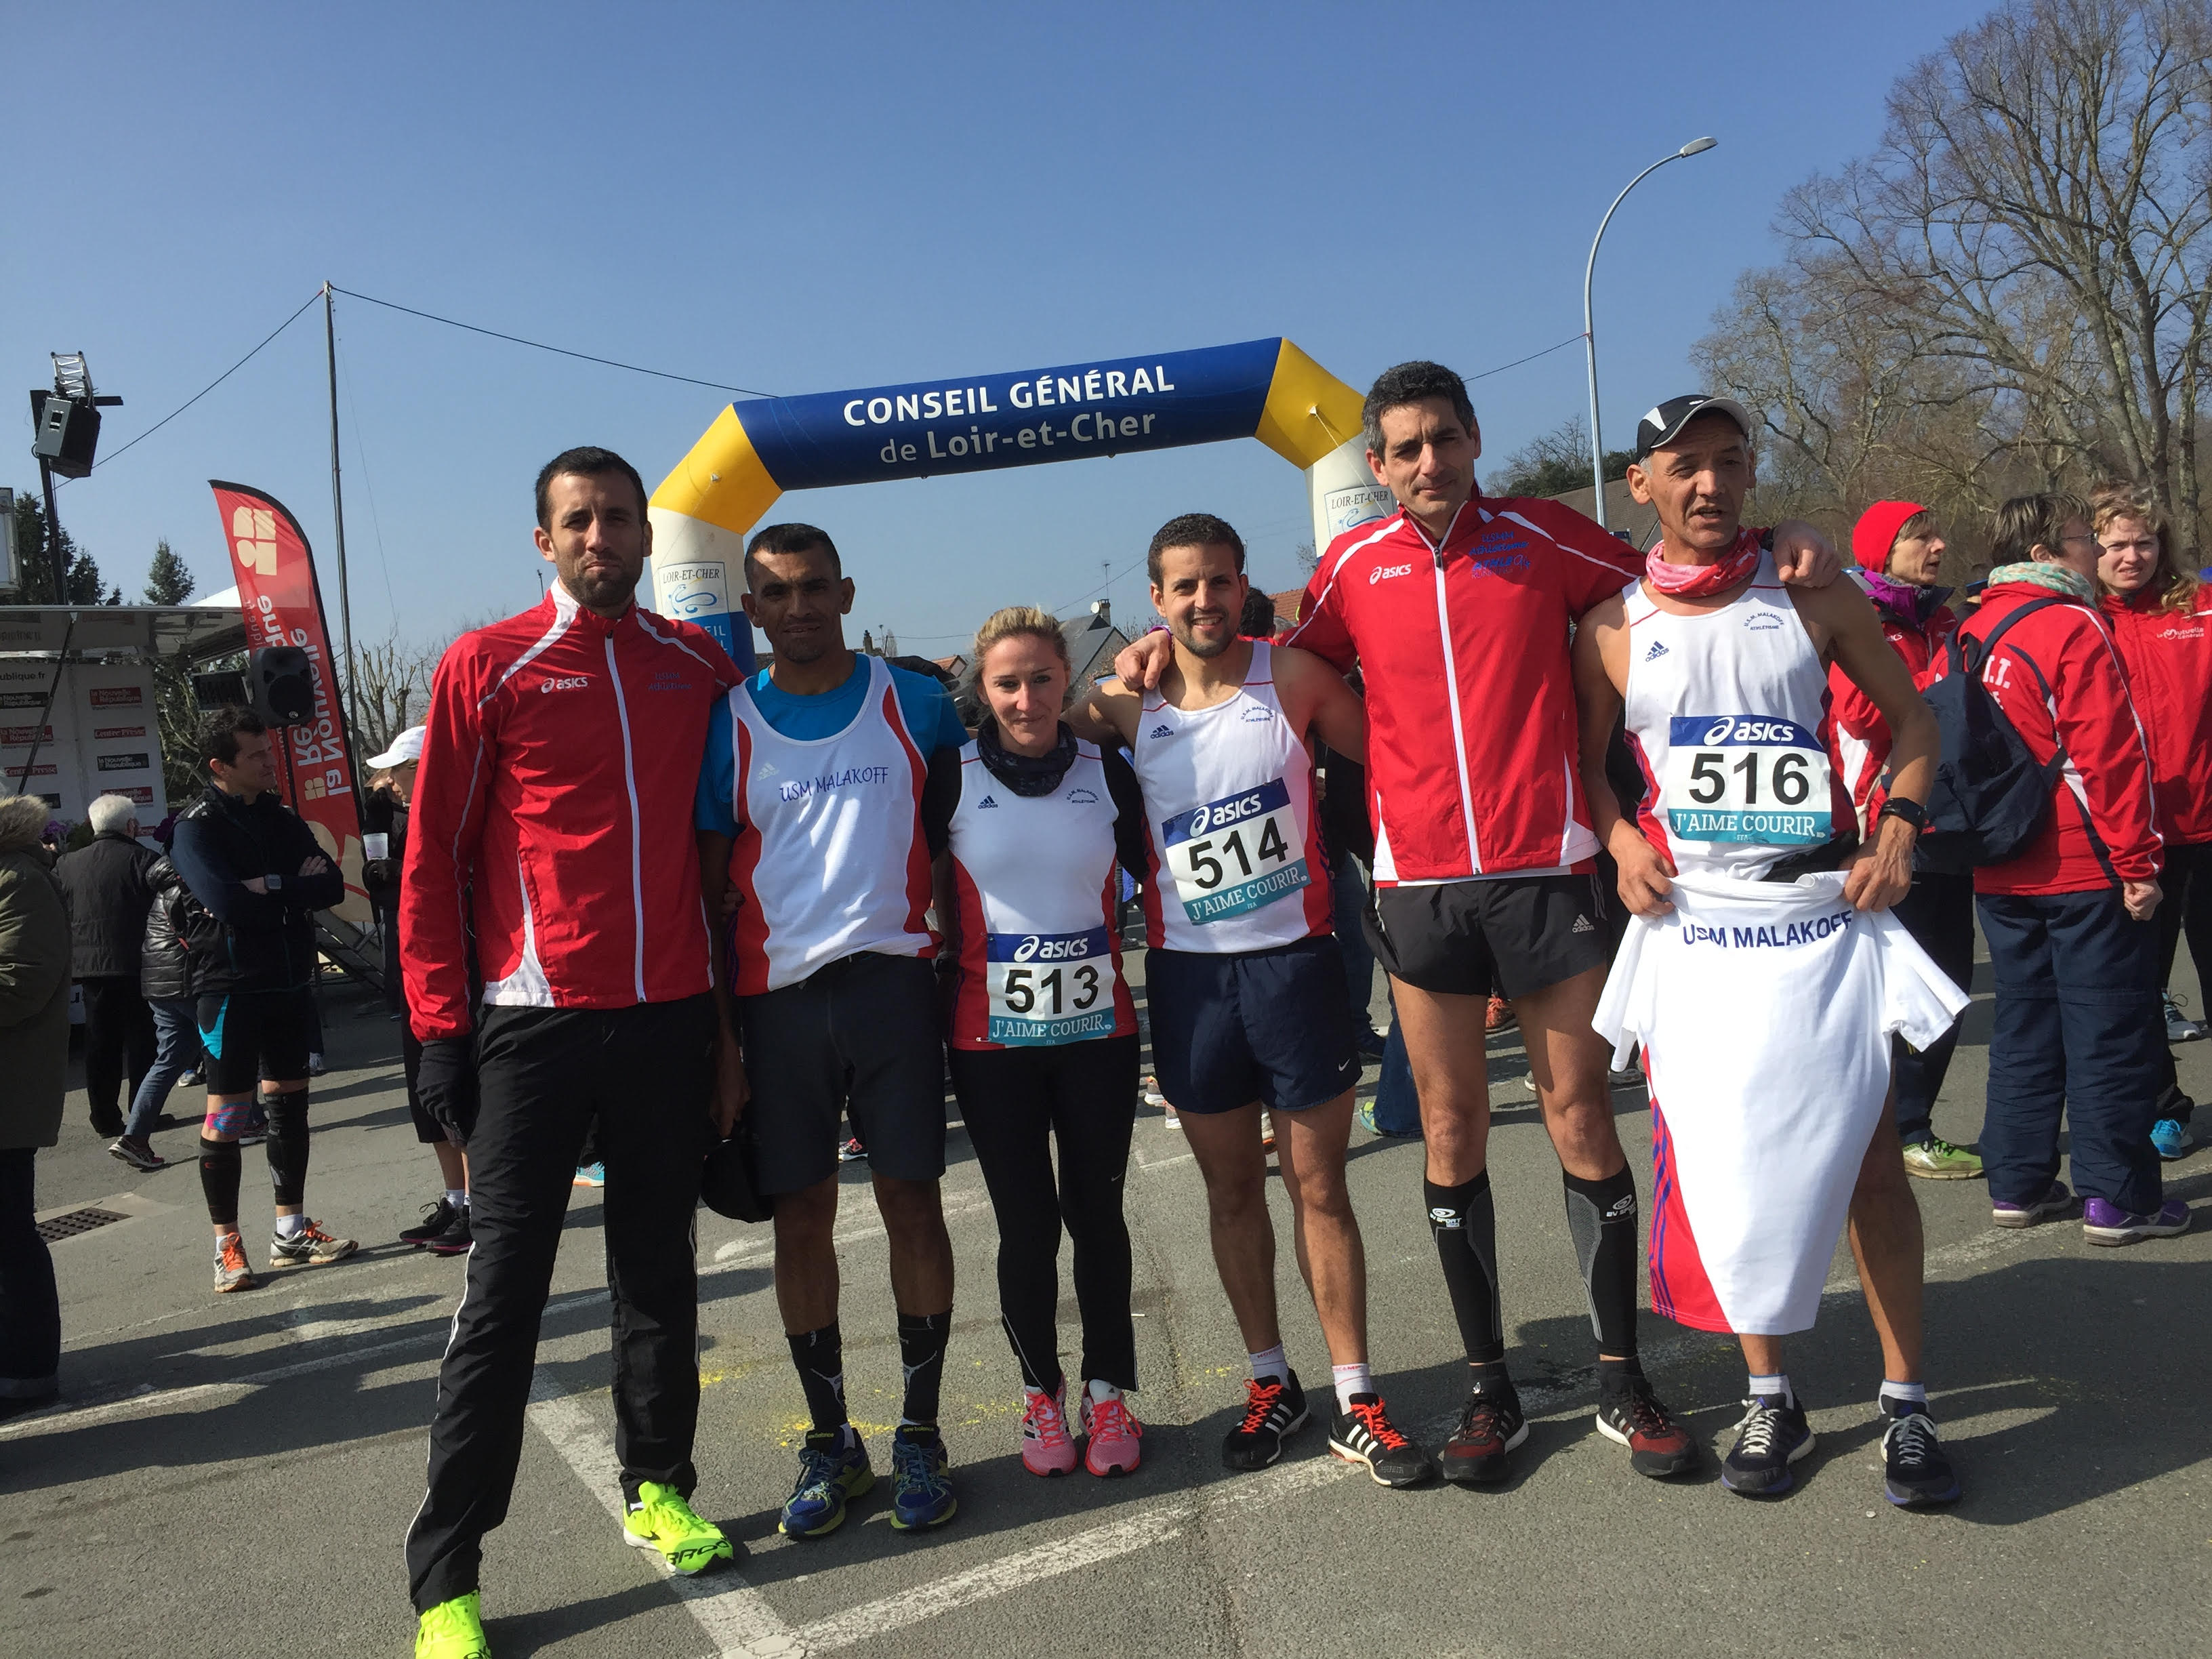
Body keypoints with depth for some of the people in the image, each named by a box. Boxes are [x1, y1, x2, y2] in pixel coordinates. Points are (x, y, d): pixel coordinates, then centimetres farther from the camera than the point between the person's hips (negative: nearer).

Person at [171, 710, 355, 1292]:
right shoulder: (197, 828, -8)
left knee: (289, 1106, 12)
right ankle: (227, 1246, 9)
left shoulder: (282, 819, 10)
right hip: (231, 988, -6)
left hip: (289, 984, 6)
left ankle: (291, 1231, 23)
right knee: (227, 1115, -2)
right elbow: (227, 901, -24)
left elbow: (332, 887, -1)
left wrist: (267, 888, -14)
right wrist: (293, 884, -11)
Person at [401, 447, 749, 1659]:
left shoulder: (699, 664, 9)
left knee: (658, 1267, 14)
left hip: (671, 1013, 4)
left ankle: (657, 1488, 30)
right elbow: (432, 857, -2)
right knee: (504, 1295, 0)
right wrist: (440, 1027, -7)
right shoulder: (486, 668, -1)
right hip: (536, 1021, -3)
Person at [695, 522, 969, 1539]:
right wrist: (721, 1035, -1)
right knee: (800, 1215, 6)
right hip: (777, 996, 1)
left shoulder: (916, 705, 4)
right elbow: (708, 887, 5)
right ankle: (828, 1441, 20)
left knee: (913, 1200, 2)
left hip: (894, 981, 0)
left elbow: (956, 836, 12)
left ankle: (920, 1435, 16)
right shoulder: (727, 726, 4)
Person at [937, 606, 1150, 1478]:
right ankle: (1041, 1393, 23)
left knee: (1096, 1210, 8)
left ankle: (1108, 1390, 24)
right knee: (1026, 1221, 4)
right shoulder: (952, 776, -3)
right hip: (991, 1040, -1)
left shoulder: (1106, 770, 2)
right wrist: (941, 973, -1)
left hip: (1098, 1030, 1)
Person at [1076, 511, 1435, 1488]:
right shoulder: (1129, 707, 2)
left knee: (1319, 1188, 4)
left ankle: (1356, 1402, 15)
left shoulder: (1292, 678, -3)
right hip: (1187, 973, 2)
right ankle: (1271, 1382, 28)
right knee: (1231, 1190, 12)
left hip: (1293, 959, -2)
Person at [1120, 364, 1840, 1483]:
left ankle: (1620, 1380, 20)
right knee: (1452, 1129, 6)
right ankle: (1489, 1386, 20)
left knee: (1580, 1116, 5)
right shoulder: (1352, 567, 6)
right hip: (1419, 883, 1)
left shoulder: (1545, 539, 3)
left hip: (1546, 869, -1)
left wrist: (1780, 546, -1)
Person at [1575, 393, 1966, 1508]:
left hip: (1828, 920, 0)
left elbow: (1912, 718, 11)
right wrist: (1622, 840, -6)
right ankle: (1769, 1398, 24)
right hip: (1693, 930, 0)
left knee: (1867, 1156, 3)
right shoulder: (1611, 630, 3)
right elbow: (1588, 762, 12)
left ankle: (1905, 1403, 19)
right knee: (1730, 1168, 6)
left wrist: (1898, 826, -3)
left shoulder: (1816, 600, 3)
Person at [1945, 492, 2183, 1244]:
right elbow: (2111, 754, -17)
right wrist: (2136, 862, -14)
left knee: (2024, 1022, 15)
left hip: (1999, 876, 7)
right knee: (2109, 1032, 2)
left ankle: (2018, 1184, 20)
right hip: (2086, 870, -7)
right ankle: (2117, 1198, 8)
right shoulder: (2074, 628, -13)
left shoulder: (1970, 635, 9)